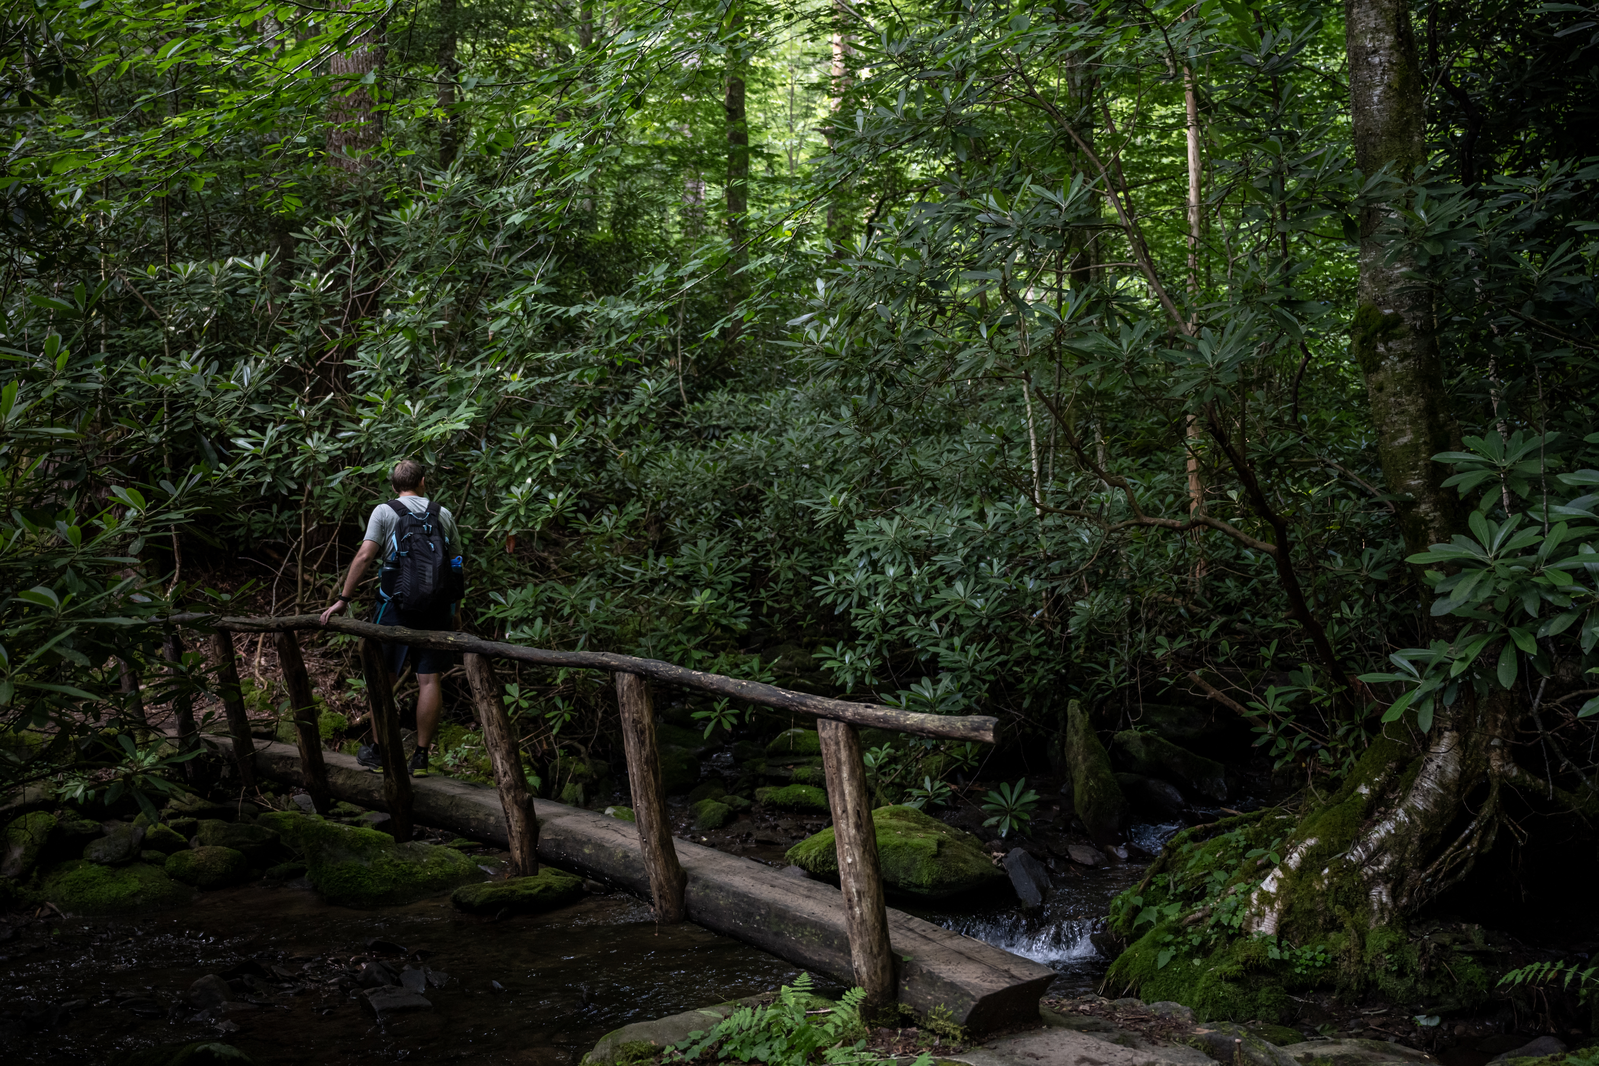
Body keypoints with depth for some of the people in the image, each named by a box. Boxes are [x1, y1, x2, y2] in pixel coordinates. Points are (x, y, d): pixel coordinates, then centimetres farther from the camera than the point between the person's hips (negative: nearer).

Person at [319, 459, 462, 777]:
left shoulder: (384, 512, 0)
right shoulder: (443, 515, 10)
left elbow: (364, 556, -10)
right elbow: (456, 565, 14)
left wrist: (343, 599, -8)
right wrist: (455, 608, 24)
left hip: (396, 607, -2)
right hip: (437, 607, 2)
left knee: (383, 677, 8)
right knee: (429, 680, 2)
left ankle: (378, 752, 13)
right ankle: (421, 757, 5)